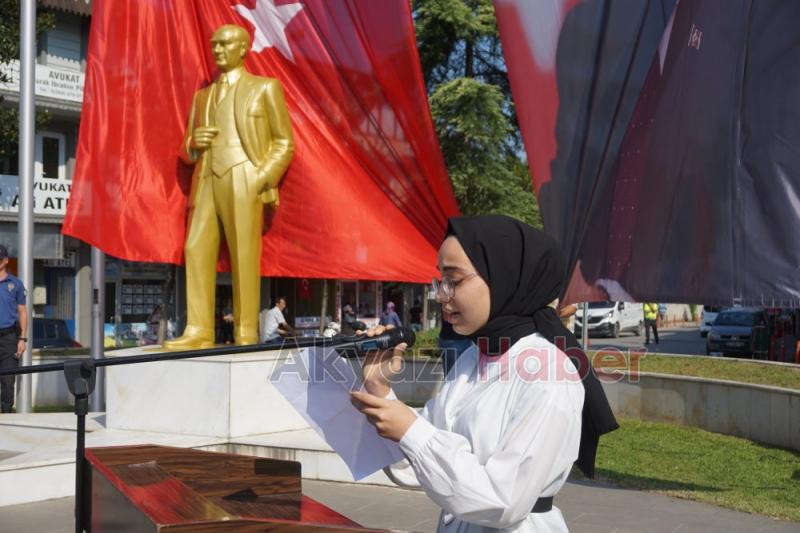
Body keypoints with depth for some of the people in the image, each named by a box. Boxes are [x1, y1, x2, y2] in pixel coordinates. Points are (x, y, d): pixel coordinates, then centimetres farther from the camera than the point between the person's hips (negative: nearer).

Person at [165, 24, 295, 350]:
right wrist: (194, 142, -2)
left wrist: (260, 182, -12)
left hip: (243, 183, -5)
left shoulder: (265, 88, 8)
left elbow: (284, 144, 3)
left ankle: (246, 337, -3)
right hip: (207, 185, 5)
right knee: (197, 252, -5)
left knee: (244, 259, -7)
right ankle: (198, 333, -5)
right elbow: (188, 153, 24)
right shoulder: (202, 96, 23)